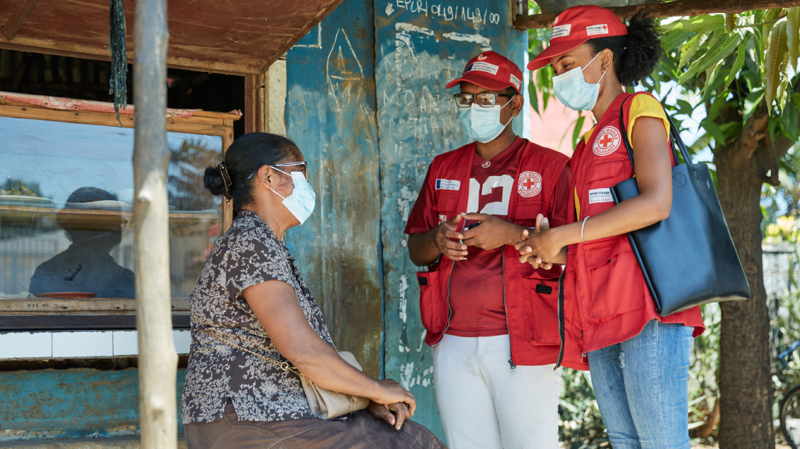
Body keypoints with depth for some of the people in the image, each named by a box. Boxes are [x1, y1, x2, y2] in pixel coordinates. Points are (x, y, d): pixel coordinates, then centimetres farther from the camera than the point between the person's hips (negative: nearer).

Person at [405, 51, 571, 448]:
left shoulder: (549, 166, 2)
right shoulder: (443, 168, 17)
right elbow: (415, 250, 17)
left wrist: (510, 234, -17)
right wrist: (437, 240, -5)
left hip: (522, 341, -4)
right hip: (453, 344, 4)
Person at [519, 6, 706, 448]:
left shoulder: (640, 111, 2)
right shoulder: (591, 140, 26)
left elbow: (655, 204, -15)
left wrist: (563, 236, -11)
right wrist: (555, 251, 4)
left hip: (647, 307, -8)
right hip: (603, 313, 8)